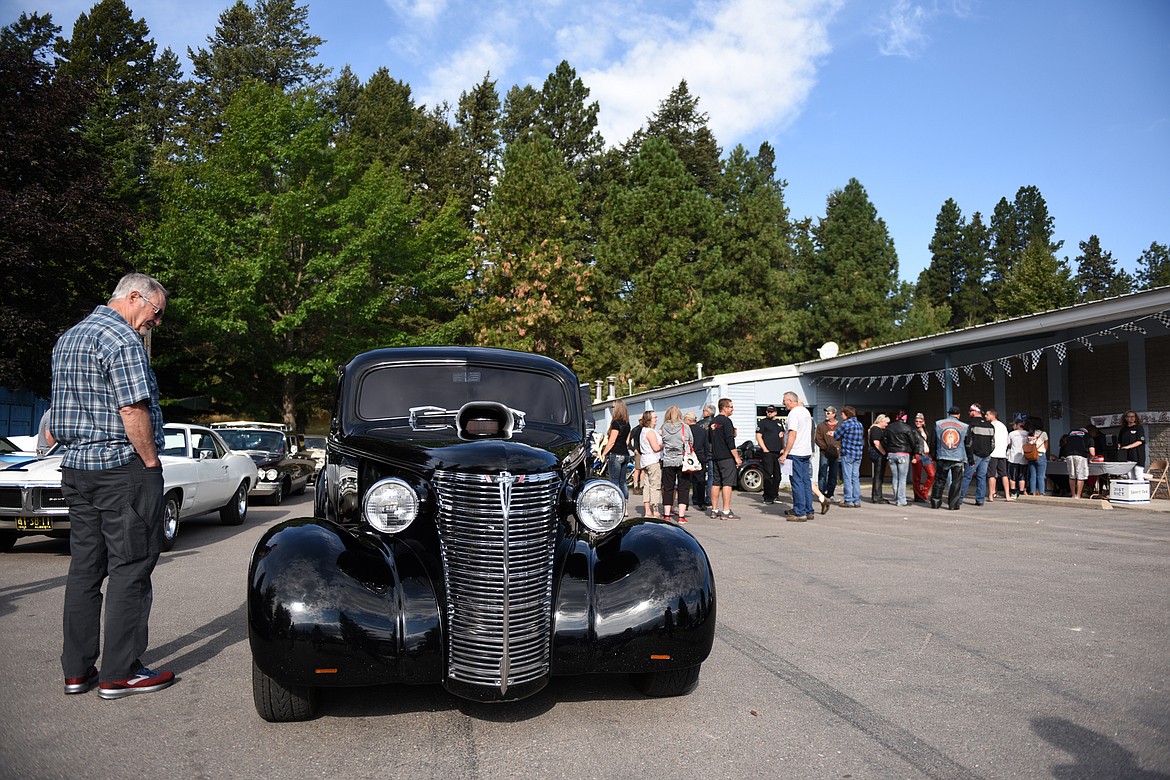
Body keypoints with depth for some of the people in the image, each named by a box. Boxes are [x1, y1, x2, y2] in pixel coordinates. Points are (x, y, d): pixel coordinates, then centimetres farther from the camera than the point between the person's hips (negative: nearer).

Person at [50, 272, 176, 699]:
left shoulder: (67, 339, 18)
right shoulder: (122, 340, -13)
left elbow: (64, 409, 21)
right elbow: (133, 411, -20)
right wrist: (151, 461, -12)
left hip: (75, 468, 9)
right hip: (123, 468, -9)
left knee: (85, 566, 12)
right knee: (130, 568, -3)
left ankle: (77, 669, 18)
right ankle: (119, 673, 2)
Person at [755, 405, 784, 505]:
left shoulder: (779, 423, 19)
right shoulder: (762, 422, 1)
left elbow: (783, 436, 28)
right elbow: (758, 436, -5)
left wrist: (783, 448, 10)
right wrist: (765, 449, -13)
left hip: (778, 452, 6)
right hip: (767, 452, -6)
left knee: (777, 476, 10)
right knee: (768, 475, -7)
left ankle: (775, 495, 21)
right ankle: (768, 497, -5)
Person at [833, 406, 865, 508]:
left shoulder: (846, 424, -10)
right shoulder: (860, 424, 11)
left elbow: (836, 436, -5)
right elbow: (863, 440, 18)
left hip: (847, 454, -7)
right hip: (858, 454, 7)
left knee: (847, 478, -1)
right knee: (856, 477, 10)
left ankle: (849, 501, -1)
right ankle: (857, 501, 11)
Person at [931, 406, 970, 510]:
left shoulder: (938, 424, 4)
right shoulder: (965, 427, 1)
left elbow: (933, 442, 7)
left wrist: (934, 457, 14)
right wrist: (970, 459, 14)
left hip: (942, 457, 2)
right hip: (959, 459, -2)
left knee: (939, 481, 10)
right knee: (956, 482, 5)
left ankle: (935, 503, 12)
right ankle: (953, 504, 4)